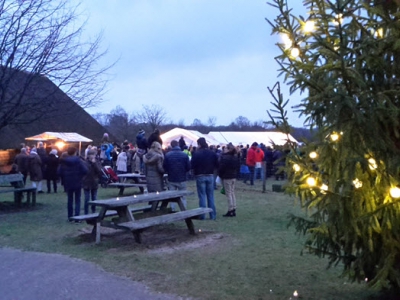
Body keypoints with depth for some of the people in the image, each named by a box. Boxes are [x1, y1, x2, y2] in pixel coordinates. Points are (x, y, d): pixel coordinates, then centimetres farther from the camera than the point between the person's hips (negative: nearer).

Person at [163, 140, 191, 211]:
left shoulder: (167, 155, -10)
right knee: (183, 197, 10)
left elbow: (164, 167, -5)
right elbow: (188, 167, -6)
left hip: (171, 179, 1)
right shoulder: (184, 155, -10)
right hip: (182, 179, 0)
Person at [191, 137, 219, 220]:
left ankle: (202, 215, 3)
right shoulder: (212, 153, -1)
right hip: (210, 176, 3)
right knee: (210, 196, 10)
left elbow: (192, 165, -12)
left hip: (200, 176, -3)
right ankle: (213, 215, 11)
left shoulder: (196, 153, -12)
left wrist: (195, 172, 6)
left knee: (202, 196, 3)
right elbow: (217, 165, 1)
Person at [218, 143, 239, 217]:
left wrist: (220, 175, 0)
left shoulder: (225, 157, -18)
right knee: (232, 193, 13)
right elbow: (237, 167, 14)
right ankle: (234, 210, 16)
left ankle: (230, 211, -2)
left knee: (228, 194, -4)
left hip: (226, 177, -8)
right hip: (234, 177, 8)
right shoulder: (235, 157, 7)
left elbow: (221, 167, -16)